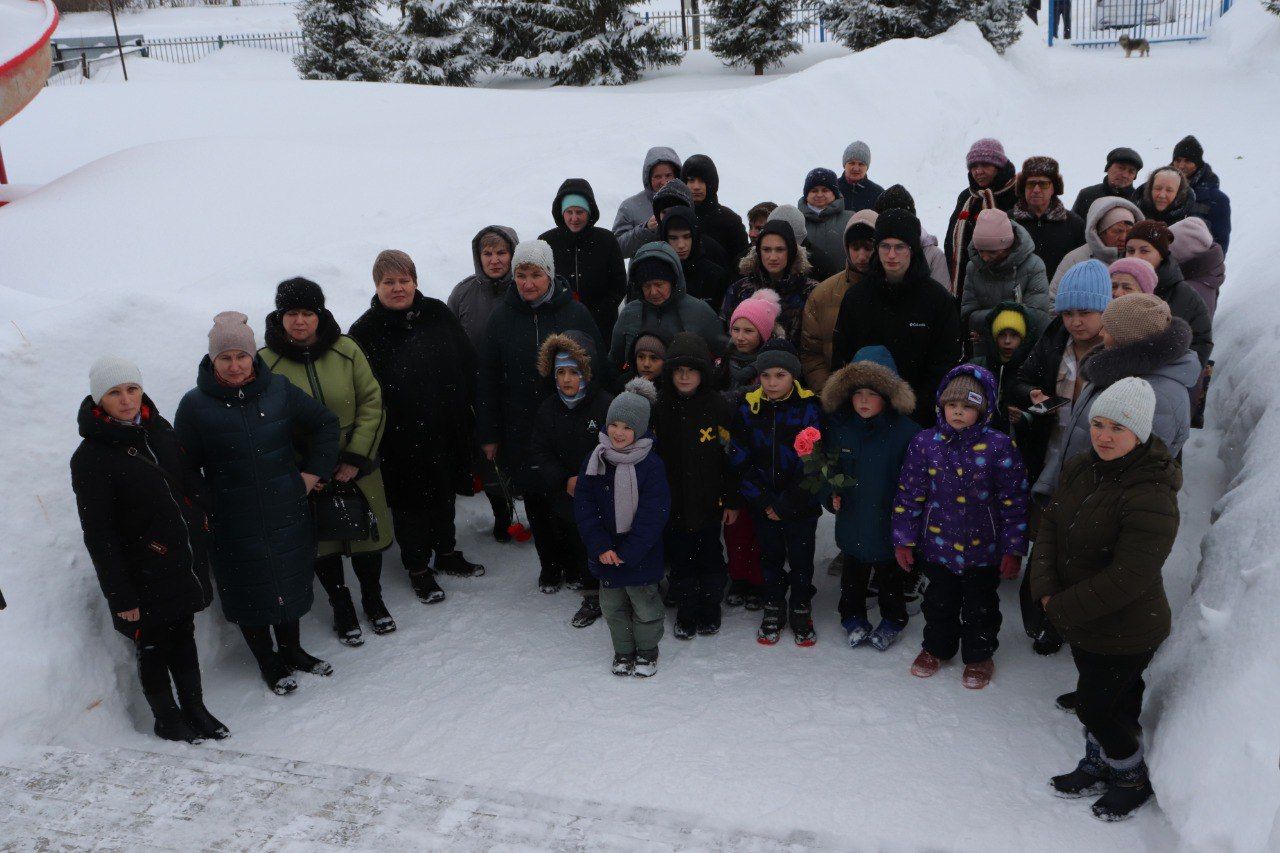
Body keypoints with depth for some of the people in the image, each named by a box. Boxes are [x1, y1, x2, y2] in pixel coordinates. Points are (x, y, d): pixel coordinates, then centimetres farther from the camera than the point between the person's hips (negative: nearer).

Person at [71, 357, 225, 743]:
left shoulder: (160, 431, 2)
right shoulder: (90, 458, -17)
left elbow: (193, 485, 15)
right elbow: (98, 535, -17)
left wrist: (199, 532, 12)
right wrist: (120, 595, -16)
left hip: (184, 565, 6)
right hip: (145, 577, -6)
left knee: (183, 636, 19)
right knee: (153, 648, 11)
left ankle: (195, 708, 35)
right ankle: (167, 719, 30)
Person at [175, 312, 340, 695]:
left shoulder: (279, 389, -4)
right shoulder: (195, 404, -10)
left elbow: (326, 423, 8)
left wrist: (313, 471, 3)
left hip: (287, 512, 3)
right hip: (234, 523, -2)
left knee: (291, 581, 16)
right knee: (251, 591, 9)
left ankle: (292, 650, 38)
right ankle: (267, 661, 30)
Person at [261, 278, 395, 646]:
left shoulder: (346, 350, -6)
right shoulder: (265, 362, -9)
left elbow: (372, 404, -4)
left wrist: (355, 458, -11)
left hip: (357, 468, 1)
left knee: (368, 535, 14)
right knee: (324, 546, 12)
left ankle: (373, 599, 39)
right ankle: (342, 608, 35)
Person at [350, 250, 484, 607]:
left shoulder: (437, 314, 0)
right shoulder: (366, 331, -10)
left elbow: (468, 366, 4)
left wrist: (468, 415, 2)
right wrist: (374, 437, -14)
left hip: (446, 430, 4)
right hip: (401, 440, -4)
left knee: (444, 493, 20)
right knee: (410, 503, 10)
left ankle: (447, 554, 40)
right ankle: (418, 568, 27)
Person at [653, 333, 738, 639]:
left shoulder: (718, 407, -7)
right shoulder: (658, 407, -4)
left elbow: (731, 457, -3)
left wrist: (732, 500, -3)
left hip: (708, 501, -1)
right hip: (672, 502, 1)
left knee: (710, 557, 13)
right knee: (680, 560, 12)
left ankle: (710, 611, 31)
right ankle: (686, 613, 28)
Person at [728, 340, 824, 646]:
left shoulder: (809, 409, -12)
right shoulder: (748, 409, -5)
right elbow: (740, 461, -3)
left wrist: (786, 504, -15)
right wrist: (763, 501, -11)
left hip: (801, 504, -2)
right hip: (763, 505, 2)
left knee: (801, 560, 10)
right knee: (770, 558, 15)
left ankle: (802, 612, 29)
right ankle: (773, 610, 33)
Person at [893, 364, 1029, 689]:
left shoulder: (999, 447, -13)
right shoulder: (925, 443, -8)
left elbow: (1014, 501, -8)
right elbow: (909, 495, -1)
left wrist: (1013, 549, -8)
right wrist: (903, 540, -1)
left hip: (983, 549, -2)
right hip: (937, 545, 2)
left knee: (980, 606, 16)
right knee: (939, 602, 20)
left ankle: (979, 656, 38)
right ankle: (936, 647, 43)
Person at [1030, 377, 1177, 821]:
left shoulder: (1151, 497, -29)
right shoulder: (1081, 469, -4)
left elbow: (1126, 579, -29)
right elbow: (1050, 527, -1)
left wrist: (1062, 608, -20)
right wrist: (1046, 590, -15)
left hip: (1125, 632, -7)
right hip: (1080, 624, 7)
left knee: (1095, 707, 8)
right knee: (1096, 700, 24)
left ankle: (1134, 779, 34)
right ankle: (1097, 767, 47)